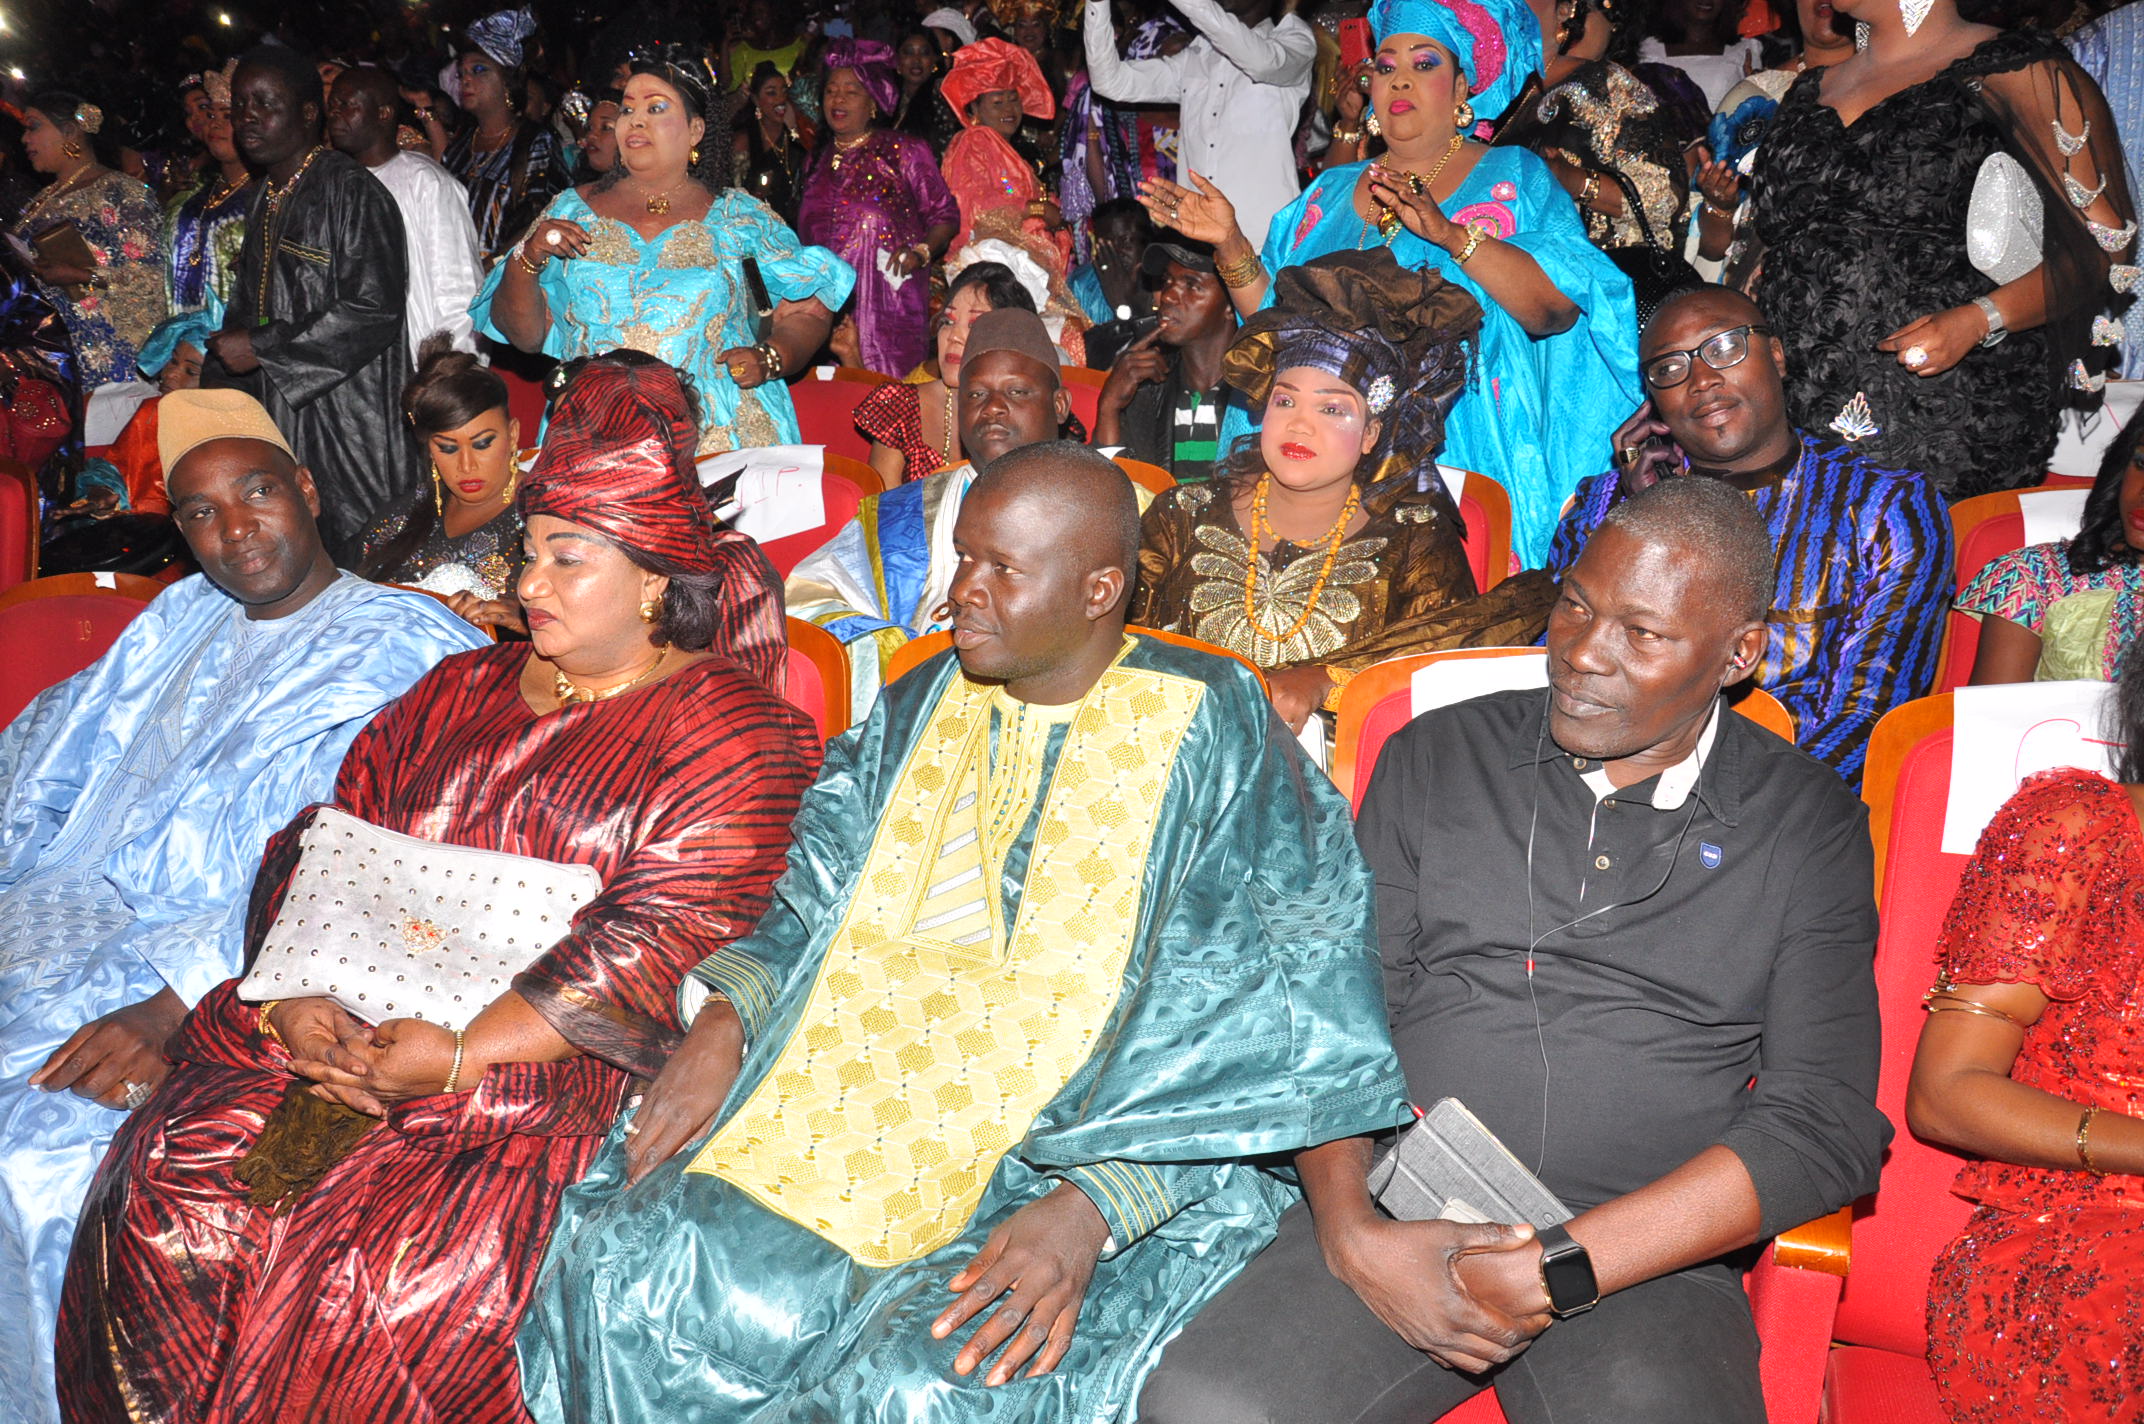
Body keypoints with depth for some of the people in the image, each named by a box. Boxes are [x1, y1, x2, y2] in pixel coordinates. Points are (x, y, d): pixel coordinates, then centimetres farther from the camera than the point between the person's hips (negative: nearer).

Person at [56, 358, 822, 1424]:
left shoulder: (732, 733, -2)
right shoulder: (464, 690, 20)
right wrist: (294, 995, -6)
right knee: (162, 1198, -15)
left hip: (549, 1078, -6)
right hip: (344, 1033, 6)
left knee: (377, 1285, -26)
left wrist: (461, 1057, -18)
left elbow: (657, 945, -13)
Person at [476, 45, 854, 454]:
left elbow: (809, 312, 9)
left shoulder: (743, 219, 9)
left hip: (723, 438, -1)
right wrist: (527, 261, -3)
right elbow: (525, 335, 14)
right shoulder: (571, 212, 13)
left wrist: (769, 359, -10)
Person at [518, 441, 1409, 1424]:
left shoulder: (1210, 733, -4)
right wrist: (724, 1020, -2)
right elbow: (816, 904, 19)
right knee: (624, 1270, -18)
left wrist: (1090, 1211, -21)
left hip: (1092, 1150, -4)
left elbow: (1252, 1031, -10)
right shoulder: (923, 707, 13)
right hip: (857, 1106, 5)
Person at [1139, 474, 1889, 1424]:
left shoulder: (1808, 826, 6)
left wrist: (1557, 1269, -12)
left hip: (1646, 1261, -1)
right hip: (1398, 1221, 2)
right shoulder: (1436, 758, 11)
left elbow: (1824, 1125, -2)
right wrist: (1352, 1231, -11)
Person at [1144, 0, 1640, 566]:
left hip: (1462, 467, -3)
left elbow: (1559, 308, -12)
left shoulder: (1512, 177, 5)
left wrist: (1451, 233, -24)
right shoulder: (1331, 192, 17)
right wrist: (1230, 243, -1)